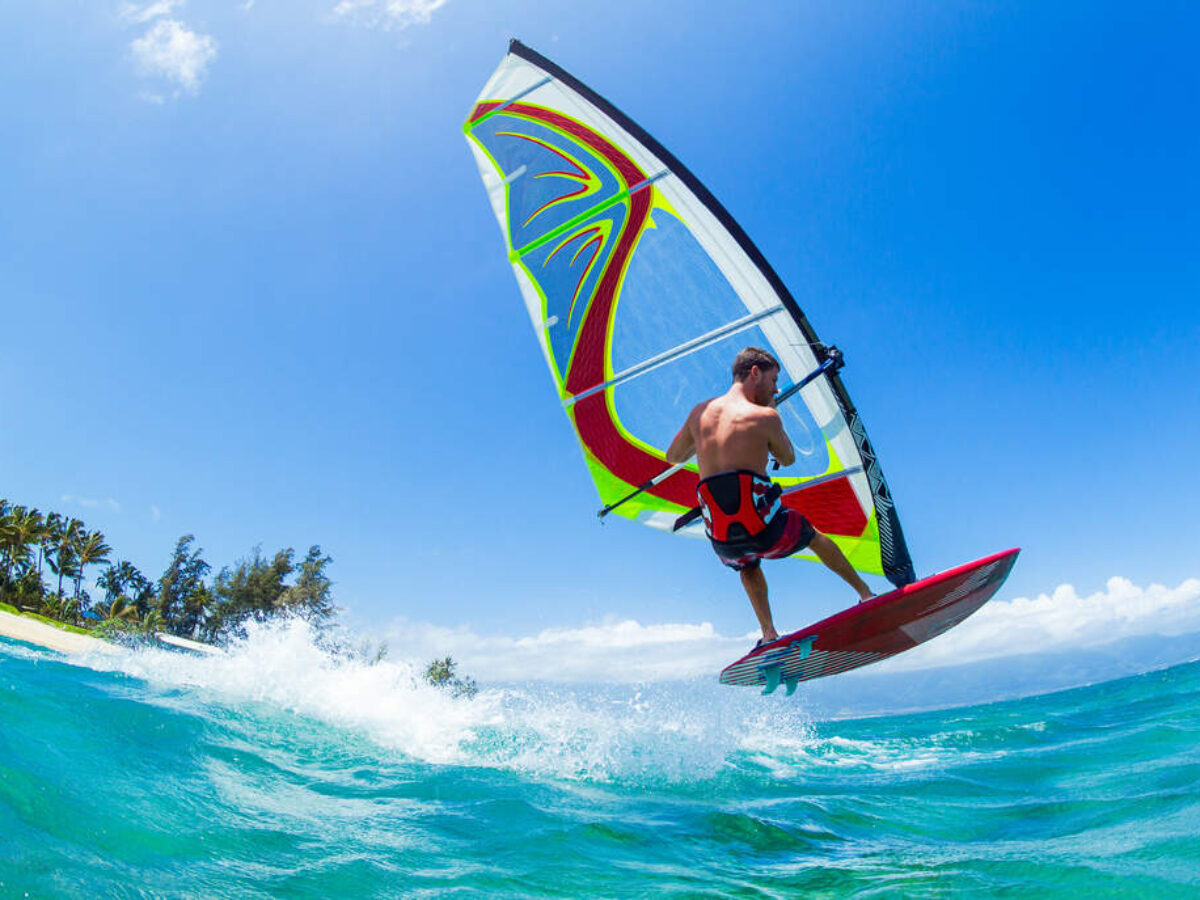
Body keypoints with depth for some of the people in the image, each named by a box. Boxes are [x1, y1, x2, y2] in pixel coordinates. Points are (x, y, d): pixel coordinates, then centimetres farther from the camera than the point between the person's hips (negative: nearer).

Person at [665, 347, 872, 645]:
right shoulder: (764, 416, -6)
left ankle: (769, 633, 31)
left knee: (748, 567, 39)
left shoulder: (700, 412, 7)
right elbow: (788, 459, 13)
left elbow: (672, 457, 22)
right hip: (764, 529, -3)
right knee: (816, 537, 30)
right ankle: (866, 593, 45)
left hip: (723, 540, 4)